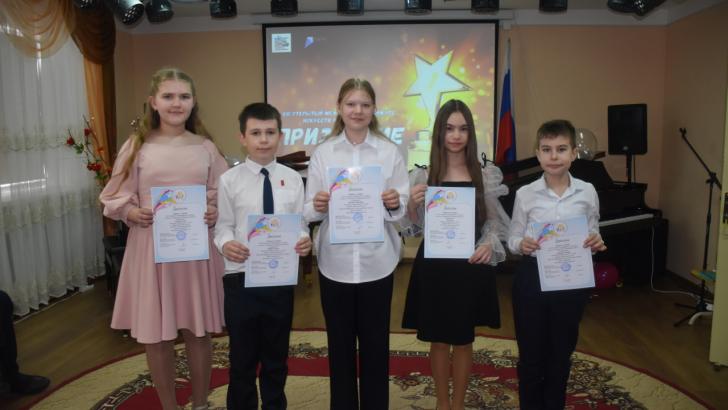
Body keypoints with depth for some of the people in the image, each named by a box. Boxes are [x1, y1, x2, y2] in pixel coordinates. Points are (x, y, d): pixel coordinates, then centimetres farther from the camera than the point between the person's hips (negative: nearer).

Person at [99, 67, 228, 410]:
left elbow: (223, 195, 8)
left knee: (198, 331, 10)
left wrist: (216, 212, -12)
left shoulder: (205, 147, 4)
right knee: (155, 335, 8)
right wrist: (131, 212, -16)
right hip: (150, 247, 0)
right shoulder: (137, 146, 0)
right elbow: (114, 197, 4)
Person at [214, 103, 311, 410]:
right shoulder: (229, 180, -4)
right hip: (241, 278, -2)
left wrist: (304, 241, -19)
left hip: (281, 277, 2)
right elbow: (222, 225, -5)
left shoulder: (292, 179, 1)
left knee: (276, 357, 18)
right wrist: (226, 244, -26)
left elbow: (300, 224, 2)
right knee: (242, 358, 12)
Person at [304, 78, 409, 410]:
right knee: (340, 344, 12)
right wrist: (317, 206, -20)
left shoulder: (390, 152, 1)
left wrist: (396, 204, -20)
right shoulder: (322, 152, 2)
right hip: (335, 262, 1)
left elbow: (403, 208, 1)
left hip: (376, 262, 0)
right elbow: (309, 211, 1)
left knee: (375, 344, 10)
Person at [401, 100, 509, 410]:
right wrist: (412, 204, -17)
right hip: (435, 266, 0)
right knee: (439, 340, 11)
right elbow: (417, 225, 3)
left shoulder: (486, 175, 1)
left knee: (463, 340, 12)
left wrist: (489, 244, -15)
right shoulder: (425, 174, 0)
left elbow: (493, 220, 5)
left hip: (471, 266, 0)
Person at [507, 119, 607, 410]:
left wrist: (596, 243, -15)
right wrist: (522, 245, -22)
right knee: (531, 350, 11)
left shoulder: (587, 192, -2)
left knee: (561, 351, 16)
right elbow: (512, 238, 0)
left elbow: (593, 235, 7)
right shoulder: (525, 194, -6)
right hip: (532, 278, -1)